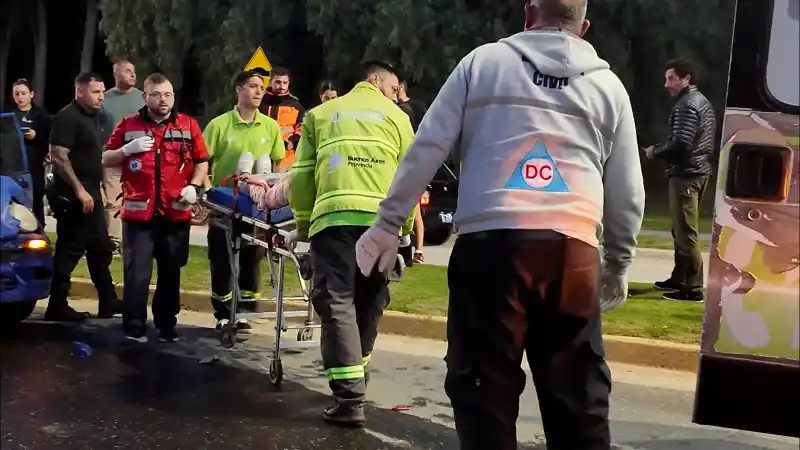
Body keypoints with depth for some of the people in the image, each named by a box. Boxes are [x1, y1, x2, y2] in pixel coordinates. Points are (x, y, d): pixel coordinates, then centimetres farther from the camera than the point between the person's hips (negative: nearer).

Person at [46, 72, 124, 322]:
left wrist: (99, 189, 21)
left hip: (90, 194, 10)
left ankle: (108, 301, 21)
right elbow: (58, 157, -22)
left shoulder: (90, 118, 15)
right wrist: (79, 190, -24)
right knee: (69, 251, -5)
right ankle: (57, 306, 2)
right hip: (72, 196, -10)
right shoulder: (67, 117, -14)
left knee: (100, 248, 14)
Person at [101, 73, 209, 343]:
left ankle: (167, 325, 19)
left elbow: (202, 161, 12)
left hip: (176, 213, 1)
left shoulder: (188, 125, 7)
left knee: (171, 273, 9)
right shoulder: (129, 125, 6)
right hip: (139, 212, -1)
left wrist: (193, 186, -5)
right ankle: (134, 326, 3)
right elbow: (106, 160, 8)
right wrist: (127, 149, -10)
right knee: (136, 272, -4)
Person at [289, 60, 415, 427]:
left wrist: (302, 221, 27)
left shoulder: (320, 114, 23)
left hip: (333, 217, 0)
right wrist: (406, 229, 22)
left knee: (337, 302, -4)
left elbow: (301, 175, 16)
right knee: (369, 303, 17)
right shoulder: (396, 117, 19)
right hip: (382, 220, 1)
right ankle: (354, 378, 27)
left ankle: (349, 397, -14)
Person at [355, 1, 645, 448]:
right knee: (578, 394, 9)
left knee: (484, 387, 5)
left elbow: (426, 149, 7)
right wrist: (619, 263, 28)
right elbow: (628, 193, 16)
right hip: (573, 249, 2)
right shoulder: (608, 85, 16)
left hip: (491, 242, -2)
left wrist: (389, 222, 13)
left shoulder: (483, 61, 11)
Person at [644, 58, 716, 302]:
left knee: (685, 232, -8)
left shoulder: (686, 105, -15)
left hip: (686, 174, -10)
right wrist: (661, 149, 14)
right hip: (700, 170, 10)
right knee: (682, 230, 18)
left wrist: (655, 151, -6)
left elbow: (680, 144, -22)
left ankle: (693, 289, -7)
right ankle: (679, 279, 26)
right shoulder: (704, 102, 16)